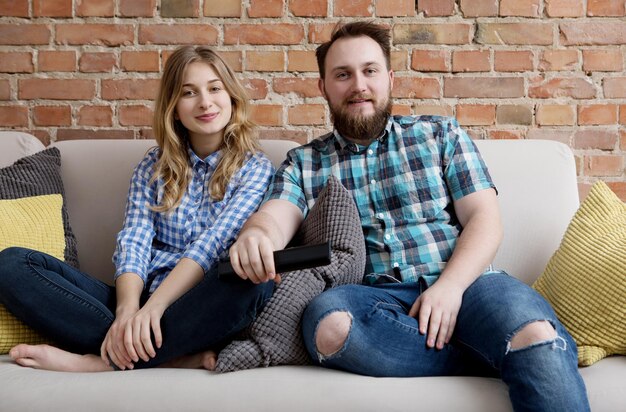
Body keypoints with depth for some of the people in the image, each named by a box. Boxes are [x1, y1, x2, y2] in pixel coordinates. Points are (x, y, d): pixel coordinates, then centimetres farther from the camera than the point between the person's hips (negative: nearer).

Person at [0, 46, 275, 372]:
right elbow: (133, 243, 0)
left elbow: (213, 244, -11)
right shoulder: (155, 165, 14)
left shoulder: (255, 168, 5)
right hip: (142, 299, 4)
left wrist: (153, 307, -25)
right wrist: (127, 311, -20)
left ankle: (104, 361, -24)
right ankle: (178, 355, -26)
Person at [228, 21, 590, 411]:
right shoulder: (303, 163, 15)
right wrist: (255, 234, -31)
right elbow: (276, 218, -4)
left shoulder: (440, 134, 15)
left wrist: (450, 285, -14)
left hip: (463, 284, -2)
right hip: (373, 300, 3)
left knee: (536, 334, -37)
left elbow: (485, 218, 5)